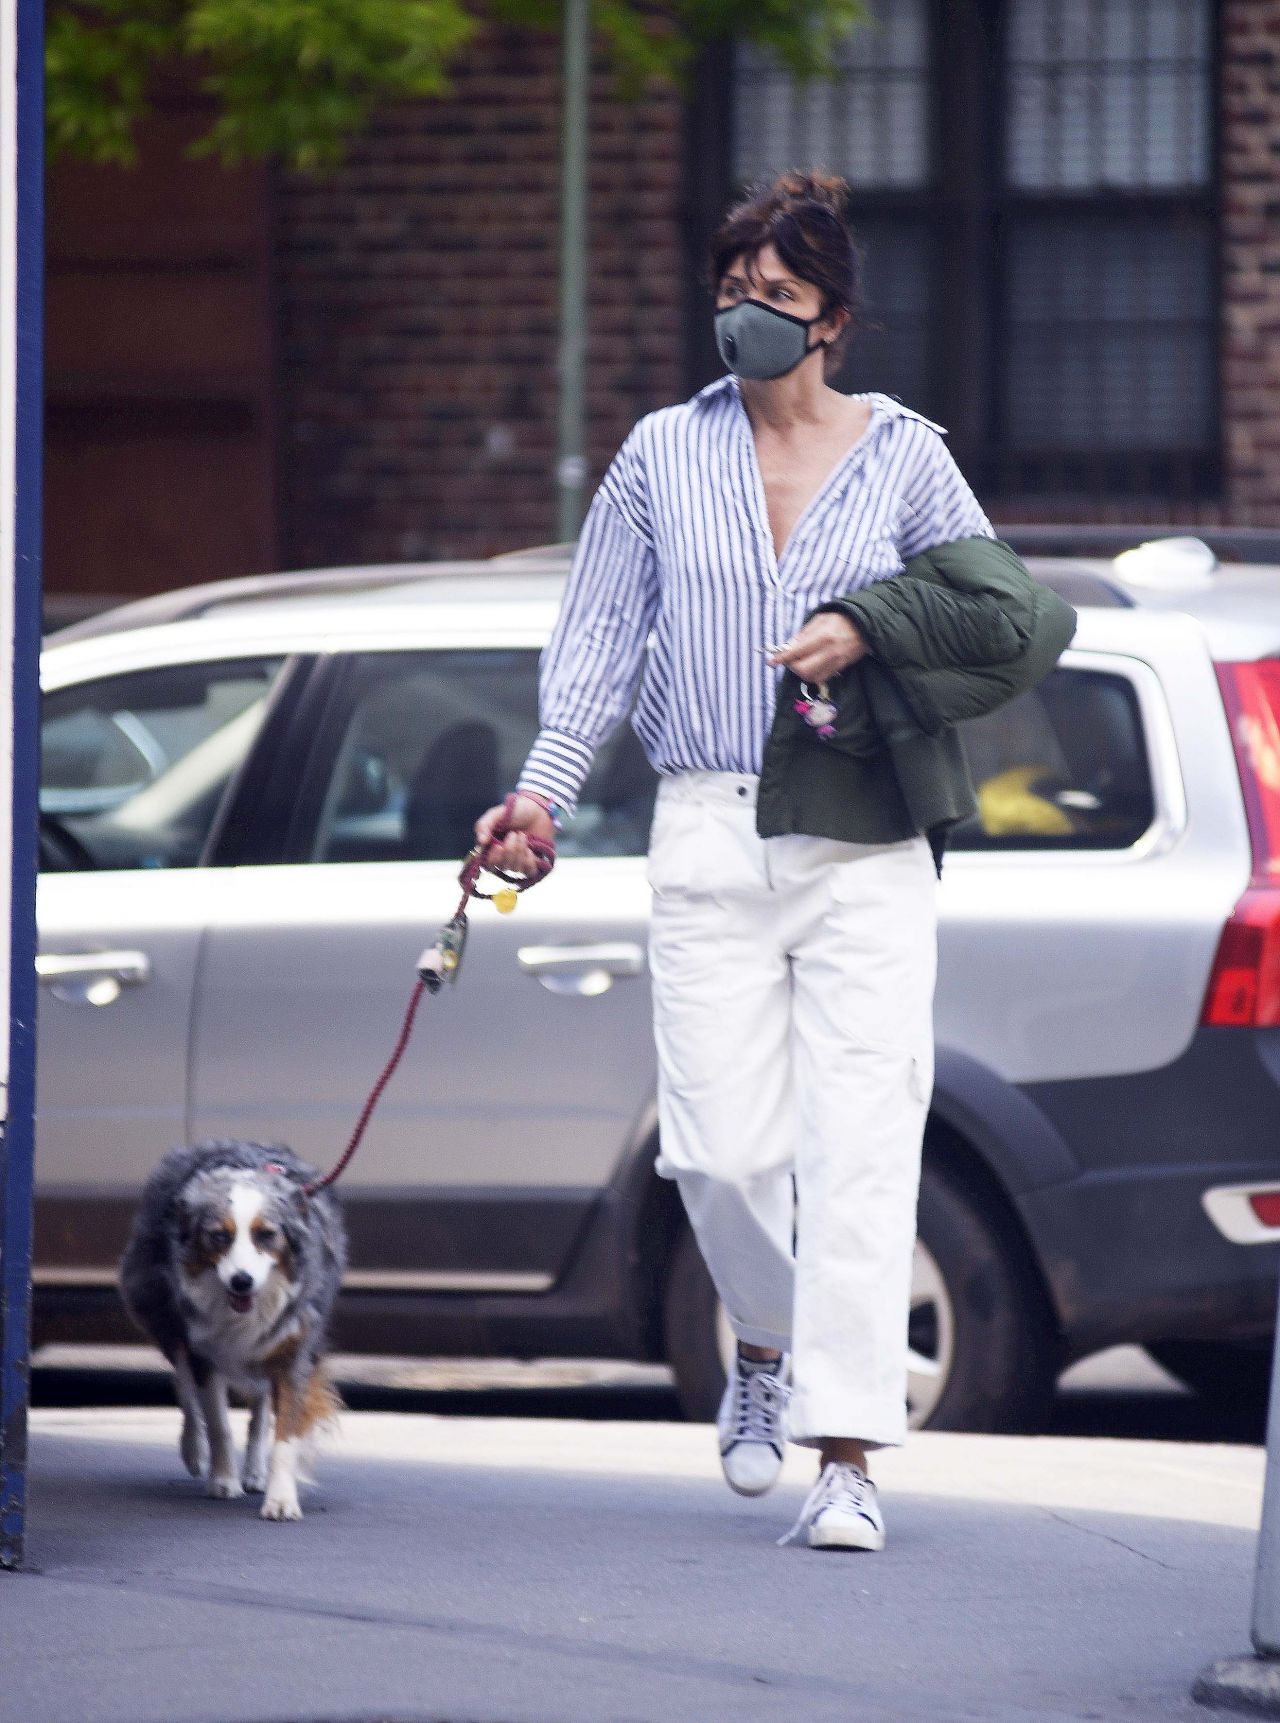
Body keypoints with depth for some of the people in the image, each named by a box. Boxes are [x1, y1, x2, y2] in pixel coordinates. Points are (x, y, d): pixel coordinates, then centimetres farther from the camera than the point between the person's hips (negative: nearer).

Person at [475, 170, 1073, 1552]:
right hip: (710, 836, 1)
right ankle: (766, 1345, 27)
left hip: (865, 845, -1)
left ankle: (846, 1459, -13)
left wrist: (865, 631, -6)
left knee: (859, 1141, -12)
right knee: (724, 1150, -5)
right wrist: (544, 790, -1)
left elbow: (994, 613, 12)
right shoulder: (663, 454, 10)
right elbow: (599, 635, 11)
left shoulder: (904, 456, 7)